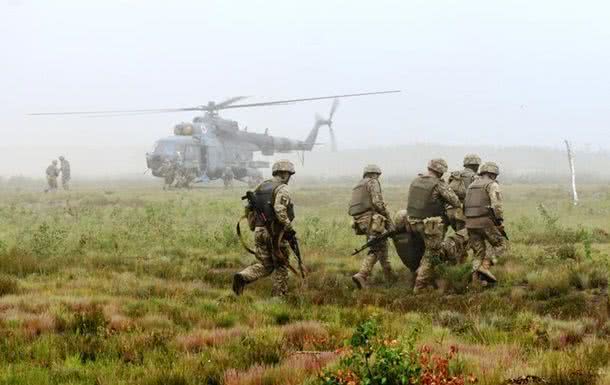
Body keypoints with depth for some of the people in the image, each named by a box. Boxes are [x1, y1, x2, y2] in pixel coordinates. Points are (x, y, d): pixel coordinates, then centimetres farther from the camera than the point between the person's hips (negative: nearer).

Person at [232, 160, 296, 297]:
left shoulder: (260, 187, 12)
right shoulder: (282, 189, -10)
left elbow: (249, 208, 13)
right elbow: (280, 210, -24)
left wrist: (253, 226, 21)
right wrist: (289, 227, -15)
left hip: (259, 232, 6)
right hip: (275, 233, -6)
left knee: (265, 265, 13)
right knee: (281, 265, 10)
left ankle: (243, 277, -10)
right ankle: (279, 295, 13)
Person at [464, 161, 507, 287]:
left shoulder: (472, 186, 21)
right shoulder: (492, 185, -2)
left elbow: (465, 205, 19)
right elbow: (497, 205, -16)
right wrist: (500, 221, -9)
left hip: (470, 222, 7)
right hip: (485, 221, -7)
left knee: (479, 251, 13)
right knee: (501, 244, 6)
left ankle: (476, 278, 6)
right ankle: (485, 266, -11)